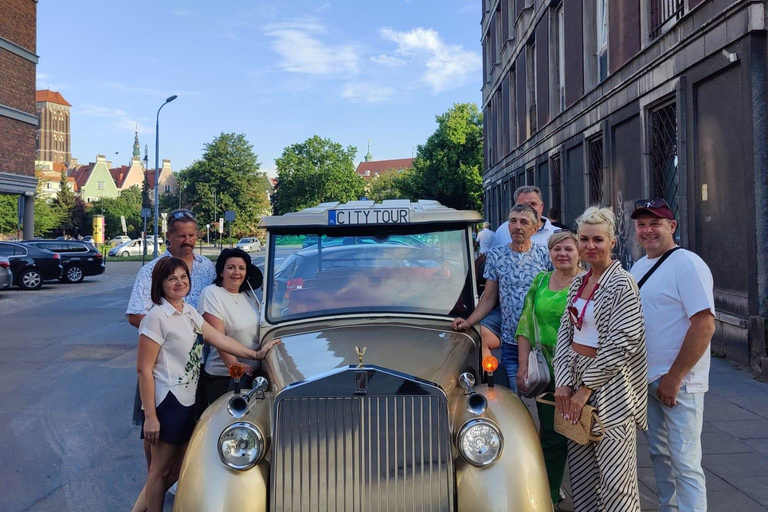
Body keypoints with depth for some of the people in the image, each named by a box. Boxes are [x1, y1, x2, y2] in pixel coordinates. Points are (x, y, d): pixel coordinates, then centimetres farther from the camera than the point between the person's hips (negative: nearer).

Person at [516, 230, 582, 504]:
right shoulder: (540, 281, 9)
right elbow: (526, 326, 10)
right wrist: (523, 366, 3)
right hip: (547, 374, 3)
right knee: (551, 437, 9)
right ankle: (548, 497, 21)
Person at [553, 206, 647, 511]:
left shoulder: (621, 283, -11)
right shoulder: (578, 282, 10)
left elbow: (622, 343, -16)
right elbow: (565, 331, 9)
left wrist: (586, 388, -14)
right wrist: (563, 382, -2)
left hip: (609, 387, -7)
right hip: (575, 379, 7)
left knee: (614, 478, -1)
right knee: (580, 472, 14)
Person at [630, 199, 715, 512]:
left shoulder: (688, 264, -13)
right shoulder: (638, 267, 12)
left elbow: (705, 325, -20)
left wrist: (674, 378, -19)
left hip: (679, 383, -8)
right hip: (648, 380, 8)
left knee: (684, 462, -3)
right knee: (659, 453, 18)